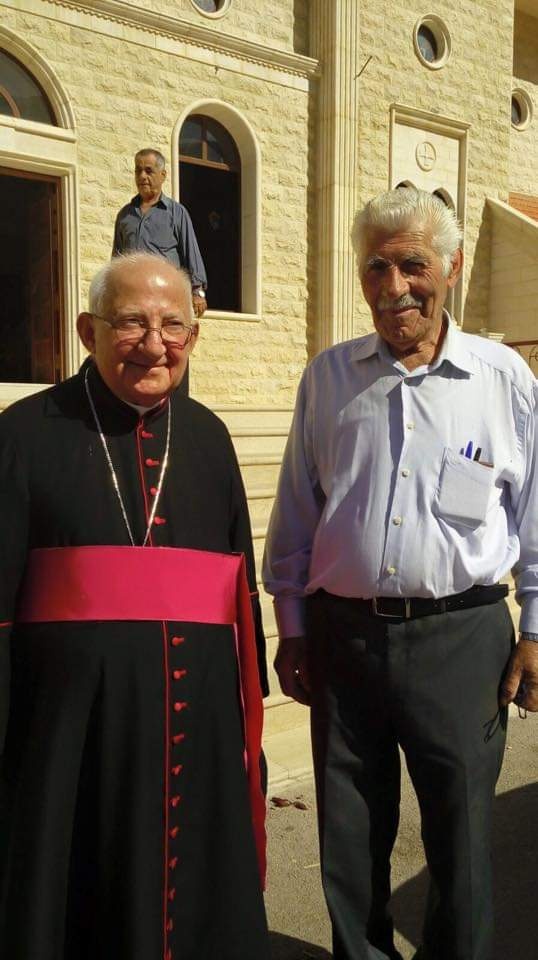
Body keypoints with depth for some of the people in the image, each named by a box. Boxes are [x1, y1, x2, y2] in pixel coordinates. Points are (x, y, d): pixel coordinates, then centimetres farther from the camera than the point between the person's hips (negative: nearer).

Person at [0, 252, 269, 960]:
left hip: (199, 722, 4)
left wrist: (250, 709, 10)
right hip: (72, 720, -3)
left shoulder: (207, 437, 7)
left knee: (200, 899, 18)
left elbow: (241, 584, 10)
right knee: (74, 903, 15)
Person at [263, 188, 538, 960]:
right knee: (349, 836, 16)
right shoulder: (328, 376, 4)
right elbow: (295, 514, 8)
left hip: (461, 636, -1)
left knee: (461, 836, 13)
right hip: (345, 632, 2)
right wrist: (291, 628, 7)